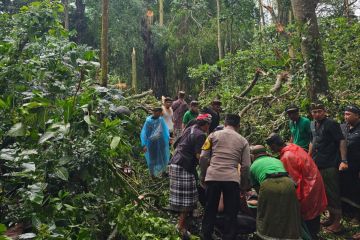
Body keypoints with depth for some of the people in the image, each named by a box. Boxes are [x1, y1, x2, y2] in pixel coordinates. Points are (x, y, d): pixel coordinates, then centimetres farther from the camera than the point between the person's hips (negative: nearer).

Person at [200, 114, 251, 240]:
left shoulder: (214, 135, 9)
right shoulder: (243, 141, 11)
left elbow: (203, 157, 4)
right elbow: (245, 166, 6)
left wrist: (203, 175, 15)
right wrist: (245, 185, 17)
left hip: (212, 176, 1)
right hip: (232, 179, -1)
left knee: (210, 210, 15)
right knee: (231, 213, 12)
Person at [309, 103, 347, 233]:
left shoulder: (331, 124, -11)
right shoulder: (313, 125, 10)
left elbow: (341, 141, -16)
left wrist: (344, 161, -22)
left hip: (330, 165, -7)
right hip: (317, 164, 7)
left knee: (333, 193, 2)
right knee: (323, 192, 17)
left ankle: (337, 221, 15)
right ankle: (331, 216, 32)